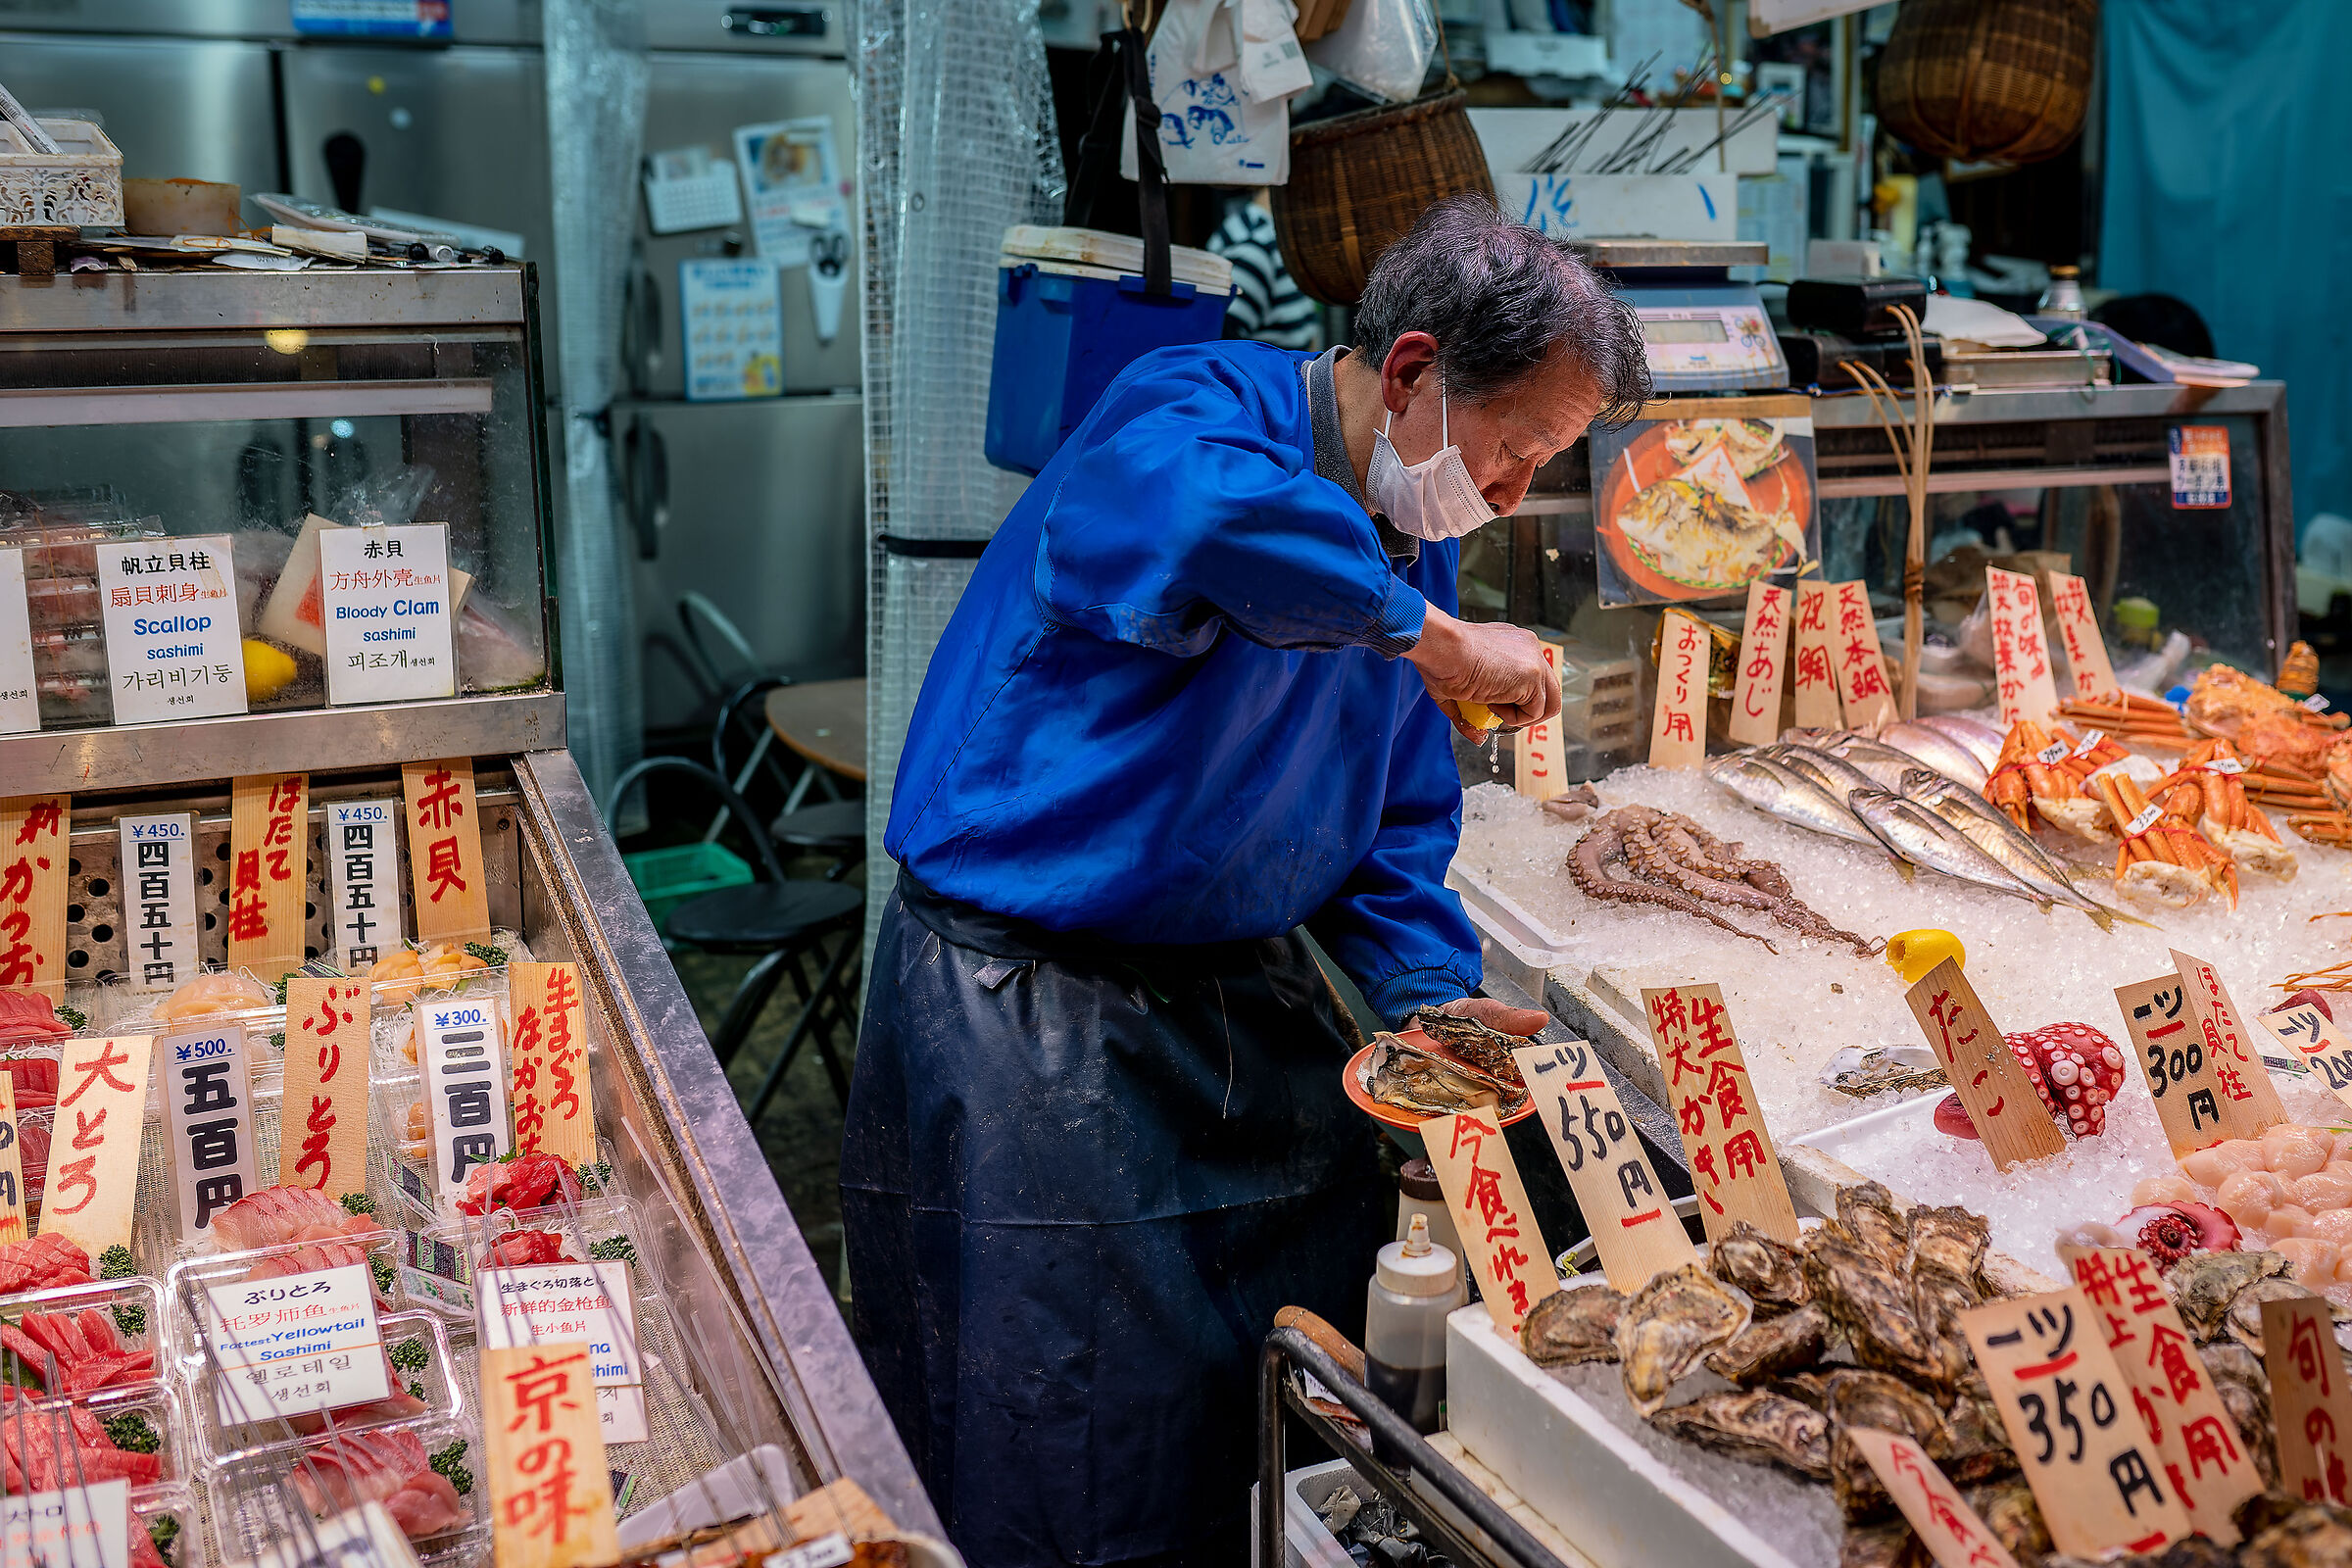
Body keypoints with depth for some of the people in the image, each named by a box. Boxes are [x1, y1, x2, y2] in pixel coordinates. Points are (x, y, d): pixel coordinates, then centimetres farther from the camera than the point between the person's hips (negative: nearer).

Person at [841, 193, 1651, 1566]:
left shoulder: (1410, 553, 8)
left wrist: (1433, 993, -4)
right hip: (1030, 1012, -8)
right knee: (1087, 1448, 2)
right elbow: (1208, 520, -46)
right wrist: (1432, 636, -34)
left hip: (1248, 991, 8)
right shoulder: (1192, 413, -18)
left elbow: (1392, 825, 13)